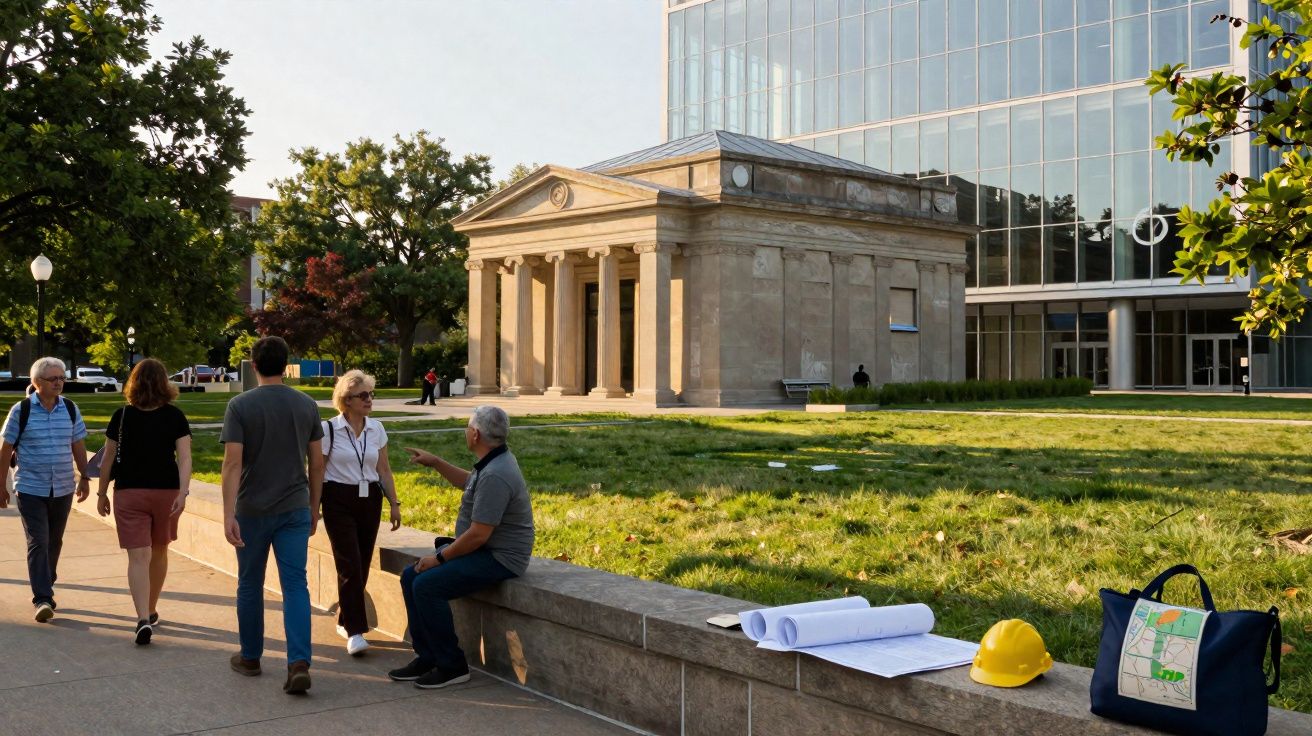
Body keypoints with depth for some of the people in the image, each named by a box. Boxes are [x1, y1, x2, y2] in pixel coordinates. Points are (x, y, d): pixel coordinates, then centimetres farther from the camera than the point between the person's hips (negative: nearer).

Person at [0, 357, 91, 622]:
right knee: (38, 543, -9)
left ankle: (45, 589, 30)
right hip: (30, 489, -4)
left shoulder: (70, 409, 4)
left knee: (54, 542, 13)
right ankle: (42, 599, -10)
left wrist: (84, 478, 13)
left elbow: (78, 446, 13)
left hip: (62, 489, 4)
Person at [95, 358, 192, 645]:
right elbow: (184, 457, -13)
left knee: (138, 557, -4)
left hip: (129, 492, -1)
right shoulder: (175, 416, -3)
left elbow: (108, 458, 1)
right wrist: (183, 491, -17)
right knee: (159, 552, 18)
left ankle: (144, 619, -18)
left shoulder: (122, 416, -3)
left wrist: (102, 493, 10)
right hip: (166, 492, 1)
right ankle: (151, 611, 32)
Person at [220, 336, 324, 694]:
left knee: (250, 584, 14)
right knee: (295, 585, 0)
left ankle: (250, 657, 27)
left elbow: (233, 463, -15)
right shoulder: (307, 405, 2)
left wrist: (229, 514, -16)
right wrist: (314, 508, 15)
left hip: (253, 510, -2)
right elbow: (317, 463, 5)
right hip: (295, 510, 2)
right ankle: (299, 662, -12)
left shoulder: (240, 406, -8)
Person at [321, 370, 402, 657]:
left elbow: (384, 471, 12)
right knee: (350, 565, -11)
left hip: (370, 500, 4)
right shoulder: (329, 429, -7)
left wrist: (394, 504, 9)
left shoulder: (377, 429, 6)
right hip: (339, 501, -4)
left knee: (361, 566, 7)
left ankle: (344, 619, 26)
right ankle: (355, 632, -8)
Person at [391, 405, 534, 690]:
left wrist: (440, 557, -14)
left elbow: (478, 535, -26)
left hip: (499, 558, -11)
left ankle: (452, 666, -8)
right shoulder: (494, 461, 9)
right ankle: (427, 657, 9)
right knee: (410, 576, 4)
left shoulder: (495, 476, -25)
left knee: (427, 585, -21)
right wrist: (434, 462, 26)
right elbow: (467, 481, 33)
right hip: (484, 550, 11)